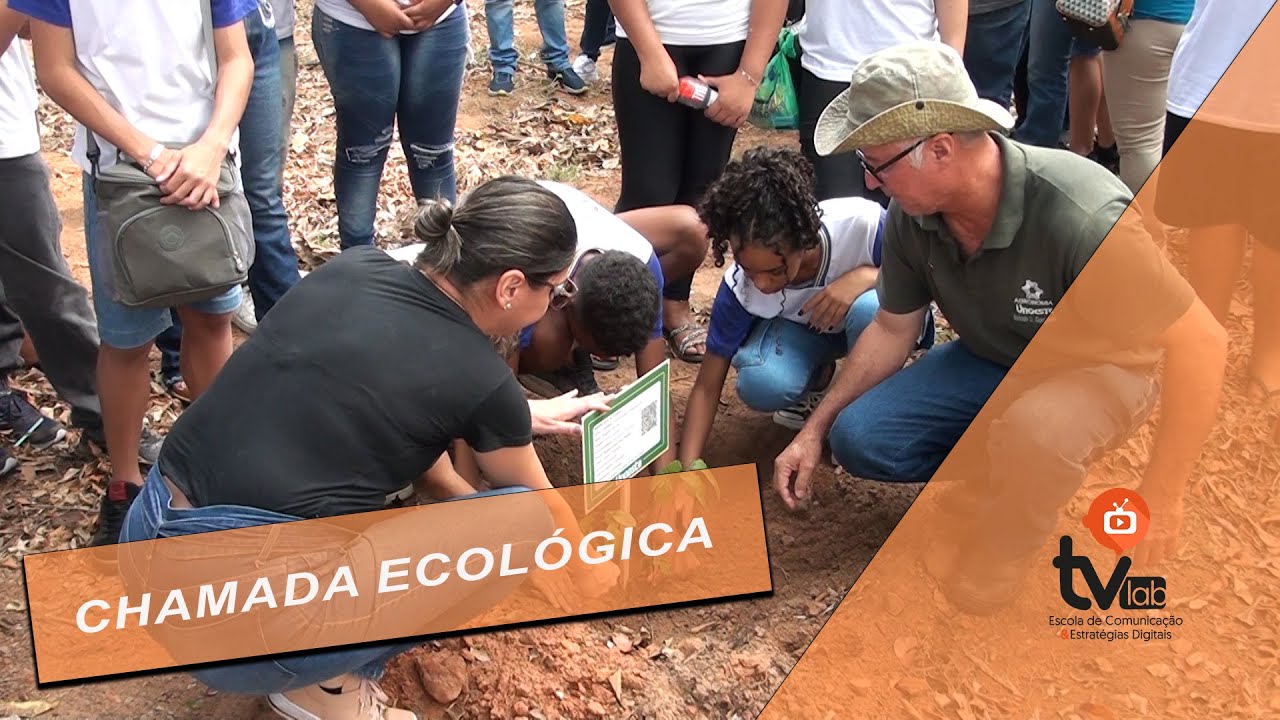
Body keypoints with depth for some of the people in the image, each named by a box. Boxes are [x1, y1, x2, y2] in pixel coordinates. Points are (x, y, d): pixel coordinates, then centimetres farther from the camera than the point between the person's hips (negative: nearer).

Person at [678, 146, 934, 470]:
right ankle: (818, 378, 5)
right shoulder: (739, 287, -28)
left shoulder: (862, 224, -36)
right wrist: (687, 468, -31)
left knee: (869, 309, -38)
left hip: (874, 321, -1)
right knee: (762, 385, -32)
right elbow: (707, 387, -20)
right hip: (800, 328, 1)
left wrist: (865, 276, -38)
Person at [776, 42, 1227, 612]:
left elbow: (1200, 342, -28)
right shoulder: (913, 217, -17)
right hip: (990, 361, 6)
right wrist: (815, 429, -1)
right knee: (858, 438, -12)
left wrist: (1160, 495, -24)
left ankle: (988, 585, -11)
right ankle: (1007, 480, 8)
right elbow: (892, 329, 1)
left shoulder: (1079, 217, -36)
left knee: (1029, 430, -39)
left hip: (1100, 367, -5)